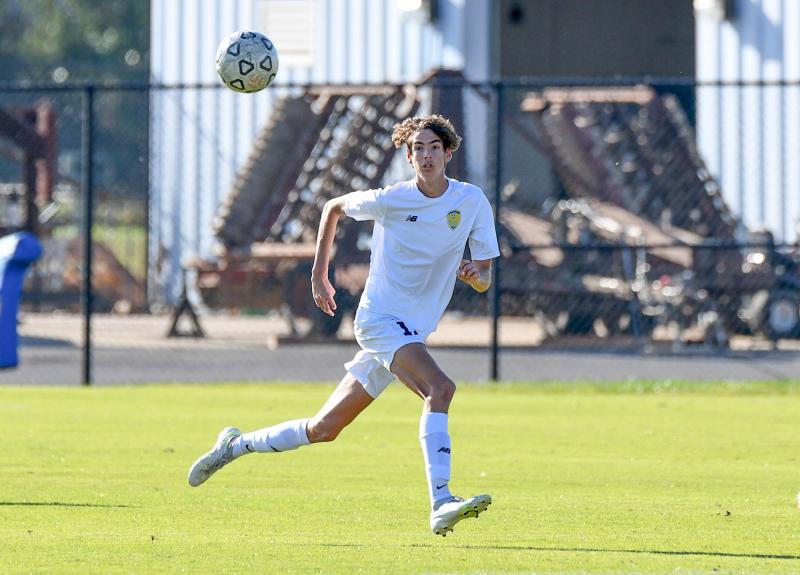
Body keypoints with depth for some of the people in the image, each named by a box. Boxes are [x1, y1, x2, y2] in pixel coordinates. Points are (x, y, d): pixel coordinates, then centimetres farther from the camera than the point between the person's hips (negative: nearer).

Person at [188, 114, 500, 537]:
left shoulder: (472, 202, 1)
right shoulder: (389, 200, -8)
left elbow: (484, 282, 5)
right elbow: (334, 207, 12)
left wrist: (474, 274, -20)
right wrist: (319, 275, 12)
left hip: (413, 332, 5)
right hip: (379, 317, -5)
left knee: (324, 429, 10)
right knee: (440, 388, -29)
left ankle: (236, 445, 30)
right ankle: (441, 504, -37)